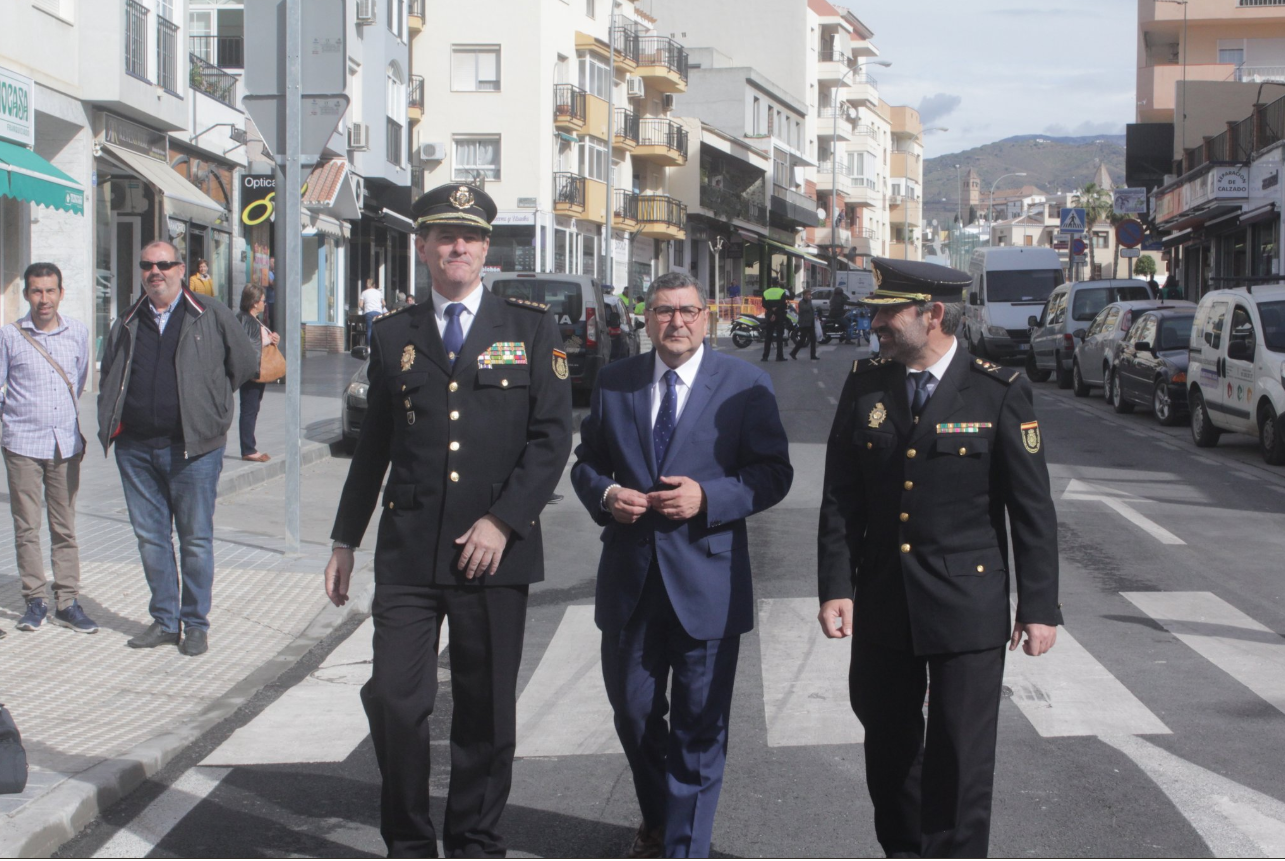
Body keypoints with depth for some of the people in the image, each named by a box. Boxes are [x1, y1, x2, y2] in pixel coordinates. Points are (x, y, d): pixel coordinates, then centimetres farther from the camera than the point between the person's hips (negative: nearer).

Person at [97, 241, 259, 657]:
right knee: (150, 537, 9)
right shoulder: (126, 324, 13)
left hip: (193, 449, -4)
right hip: (136, 448, 4)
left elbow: (246, 367, 6)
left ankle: (196, 624, 12)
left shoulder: (212, 318, 1)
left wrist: (206, 402, 8)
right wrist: (111, 426, 8)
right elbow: (108, 381, 20)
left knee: (196, 540, 1)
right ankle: (164, 621, 19)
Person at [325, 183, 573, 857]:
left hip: (495, 551, -1)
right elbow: (372, 444, 17)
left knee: (486, 709, 6)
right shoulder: (394, 335, 11)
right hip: (408, 550, 1)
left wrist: (503, 521, -11)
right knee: (394, 700, -4)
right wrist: (346, 540, 17)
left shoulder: (532, 328, 5)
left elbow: (552, 436, -1)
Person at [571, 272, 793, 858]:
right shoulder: (614, 382, 7)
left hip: (706, 581, -3)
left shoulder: (745, 386, -2)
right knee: (632, 711, 15)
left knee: (700, 727, 4)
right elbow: (586, 462, 13)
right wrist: (605, 496, -9)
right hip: (630, 579, 3)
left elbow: (773, 473, -5)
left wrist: (708, 498, -19)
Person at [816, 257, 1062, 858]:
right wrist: (836, 587, -3)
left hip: (968, 606, -4)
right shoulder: (865, 385, 3)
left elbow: (1032, 508, -4)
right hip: (882, 606, 4)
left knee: (960, 760, 0)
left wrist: (1040, 606, -5)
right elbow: (840, 498, 5)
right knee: (889, 749, 15)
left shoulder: (999, 392, -7)